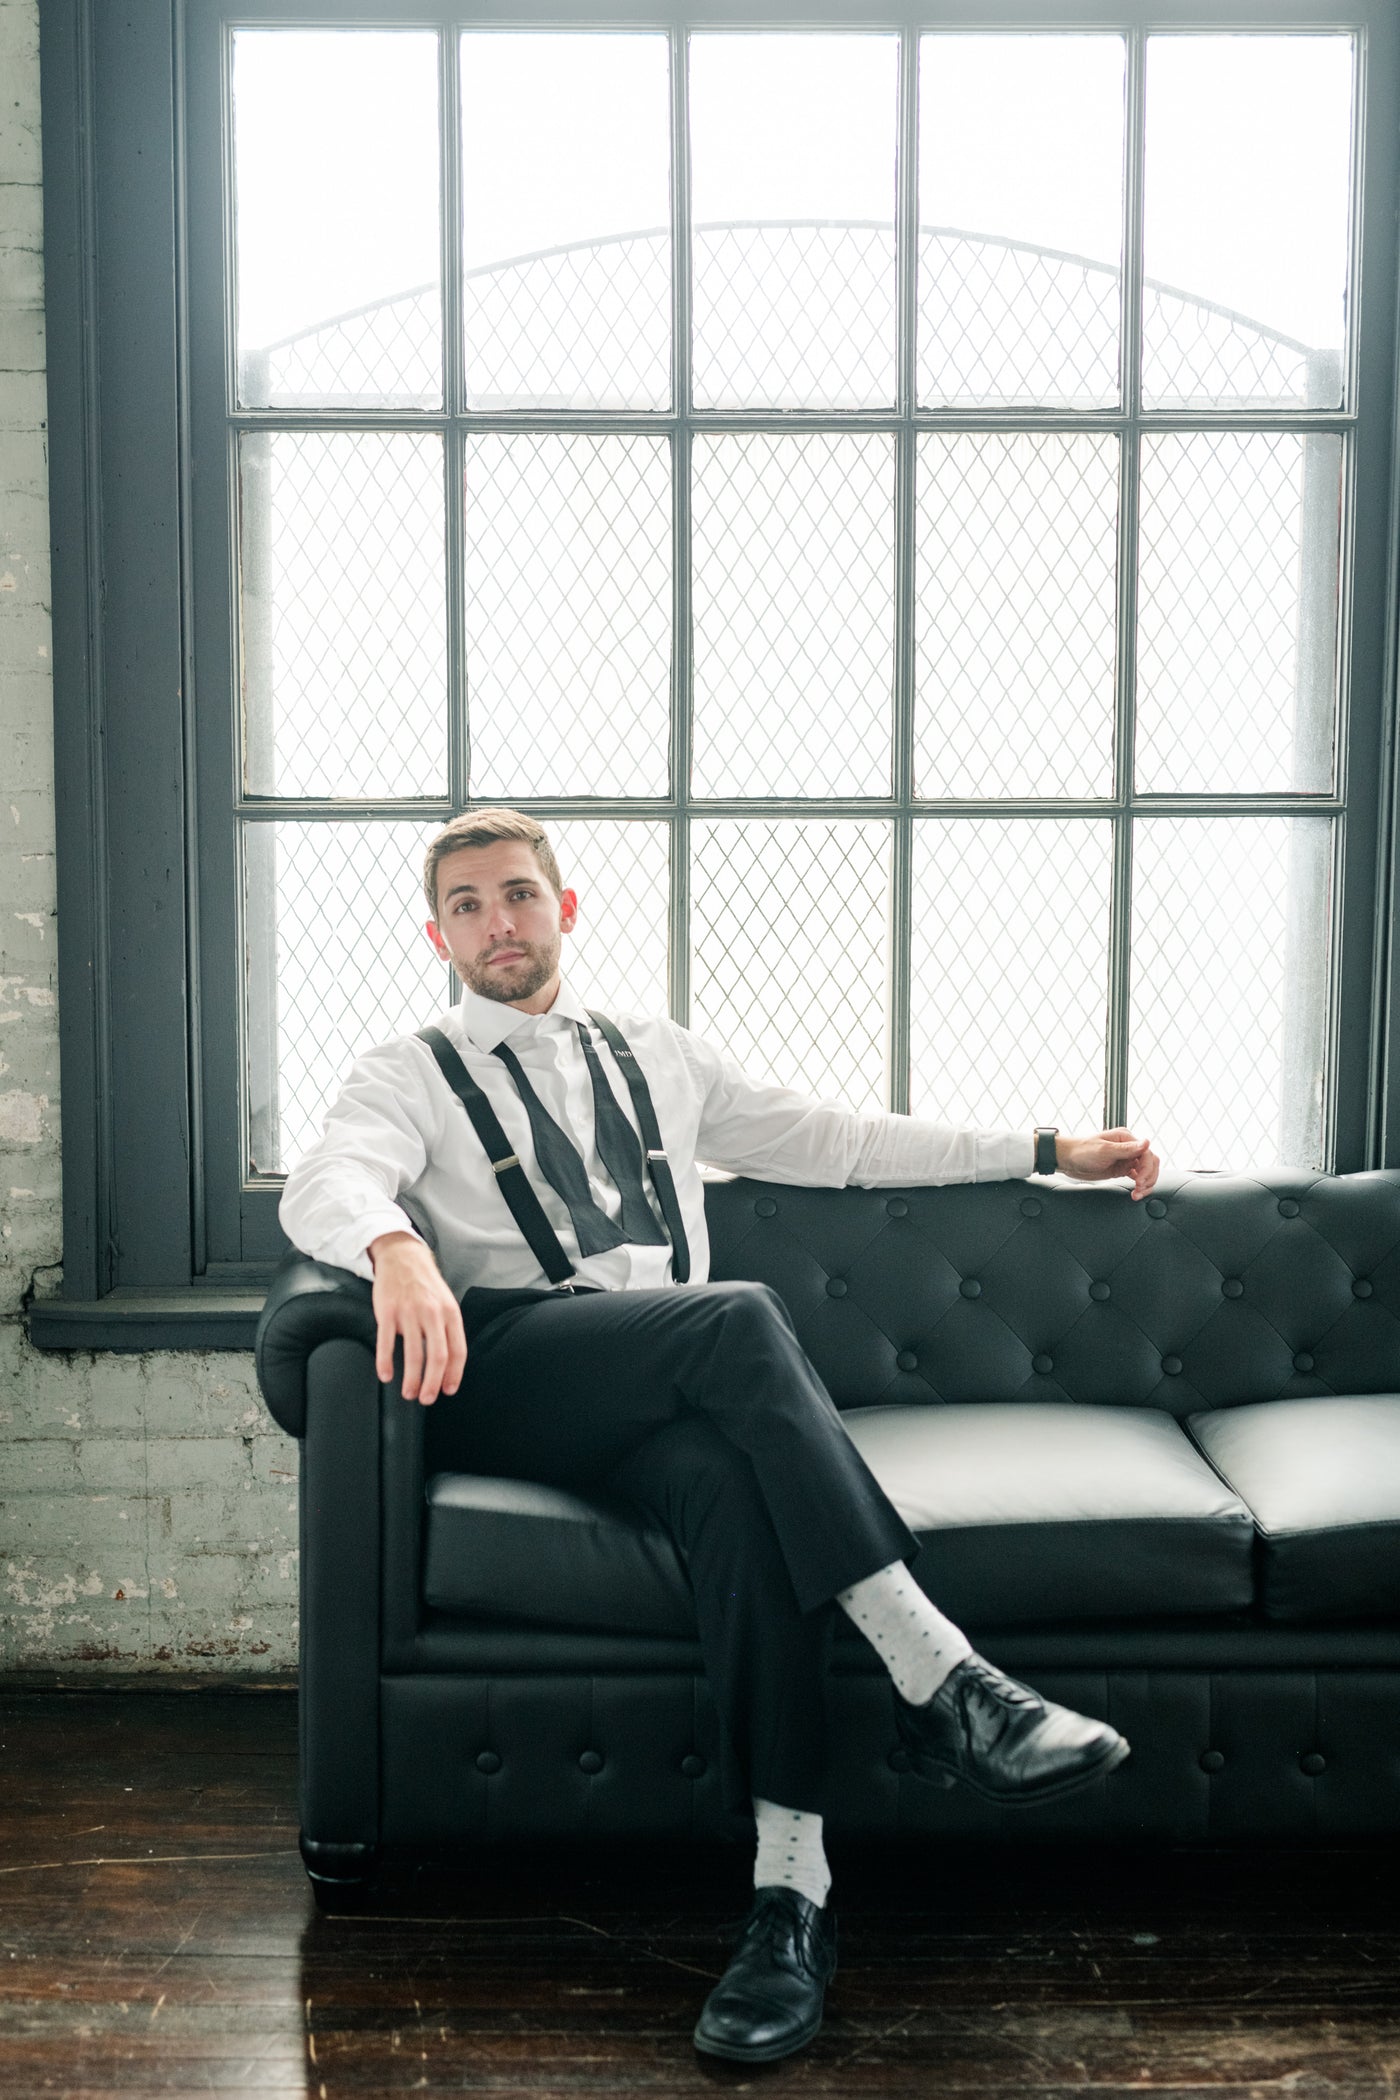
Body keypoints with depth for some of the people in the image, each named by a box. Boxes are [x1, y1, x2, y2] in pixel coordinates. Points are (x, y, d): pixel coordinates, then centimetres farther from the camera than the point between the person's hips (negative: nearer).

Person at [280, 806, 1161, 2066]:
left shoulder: (659, 1057, 29)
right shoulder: (414, 1076, 17)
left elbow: (833, 1141, 31)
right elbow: (325, 1182, -5)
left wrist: (1043, 1150, 28)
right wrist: (395, 1246, -32)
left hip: (670, 1398, 3)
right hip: (509, 1384, -2)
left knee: (739, 1484, -35)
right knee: (740, 1319, -33)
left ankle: (791, 1890, -39)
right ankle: (936, 1678, -33)